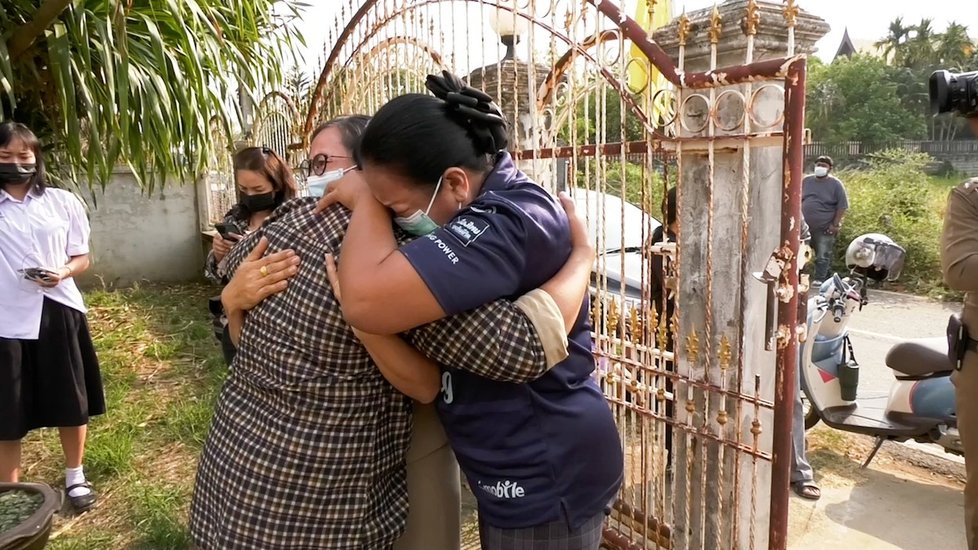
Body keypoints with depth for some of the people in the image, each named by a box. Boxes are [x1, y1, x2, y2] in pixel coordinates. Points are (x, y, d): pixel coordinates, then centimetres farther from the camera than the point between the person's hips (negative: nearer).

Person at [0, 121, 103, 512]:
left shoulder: (62, 202, 3)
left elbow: (82, 259, 7)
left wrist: (63, 273, -15)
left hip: (58, 312, 1)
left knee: (71, 402, 12)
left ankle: (75, 476, 32)